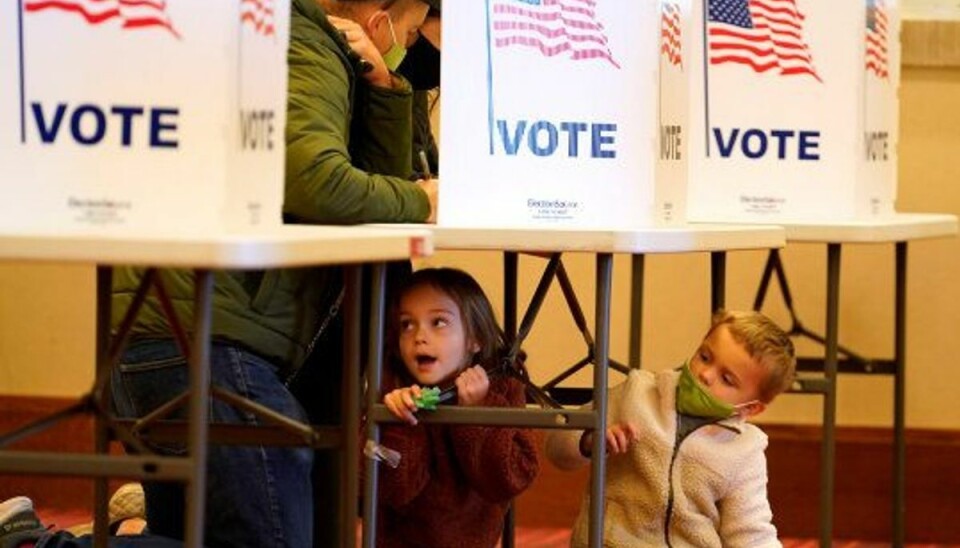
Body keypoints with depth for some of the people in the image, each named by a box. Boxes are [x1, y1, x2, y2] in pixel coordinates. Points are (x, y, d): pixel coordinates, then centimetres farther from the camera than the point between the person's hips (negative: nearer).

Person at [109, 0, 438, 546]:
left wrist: (384, 90, 8)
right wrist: (419, 200, -7)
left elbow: (379, 179, 21)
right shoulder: (307, 56, -6)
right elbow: (318, 183, -22)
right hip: (205, 340, -10)